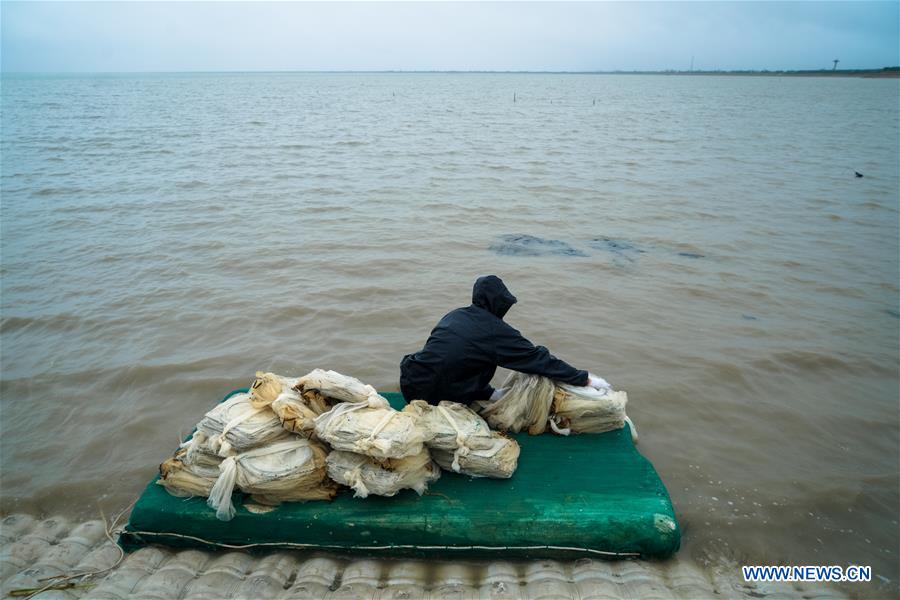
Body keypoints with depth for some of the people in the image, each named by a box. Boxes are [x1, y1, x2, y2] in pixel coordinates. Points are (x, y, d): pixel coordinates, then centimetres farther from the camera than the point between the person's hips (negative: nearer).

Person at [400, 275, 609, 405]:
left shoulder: (454, 315, 10)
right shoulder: (497, 332, -10)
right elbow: (538, 359, -6)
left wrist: (489, 393, 8)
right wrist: (585, 379, 1)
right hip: (431, 395, -7)